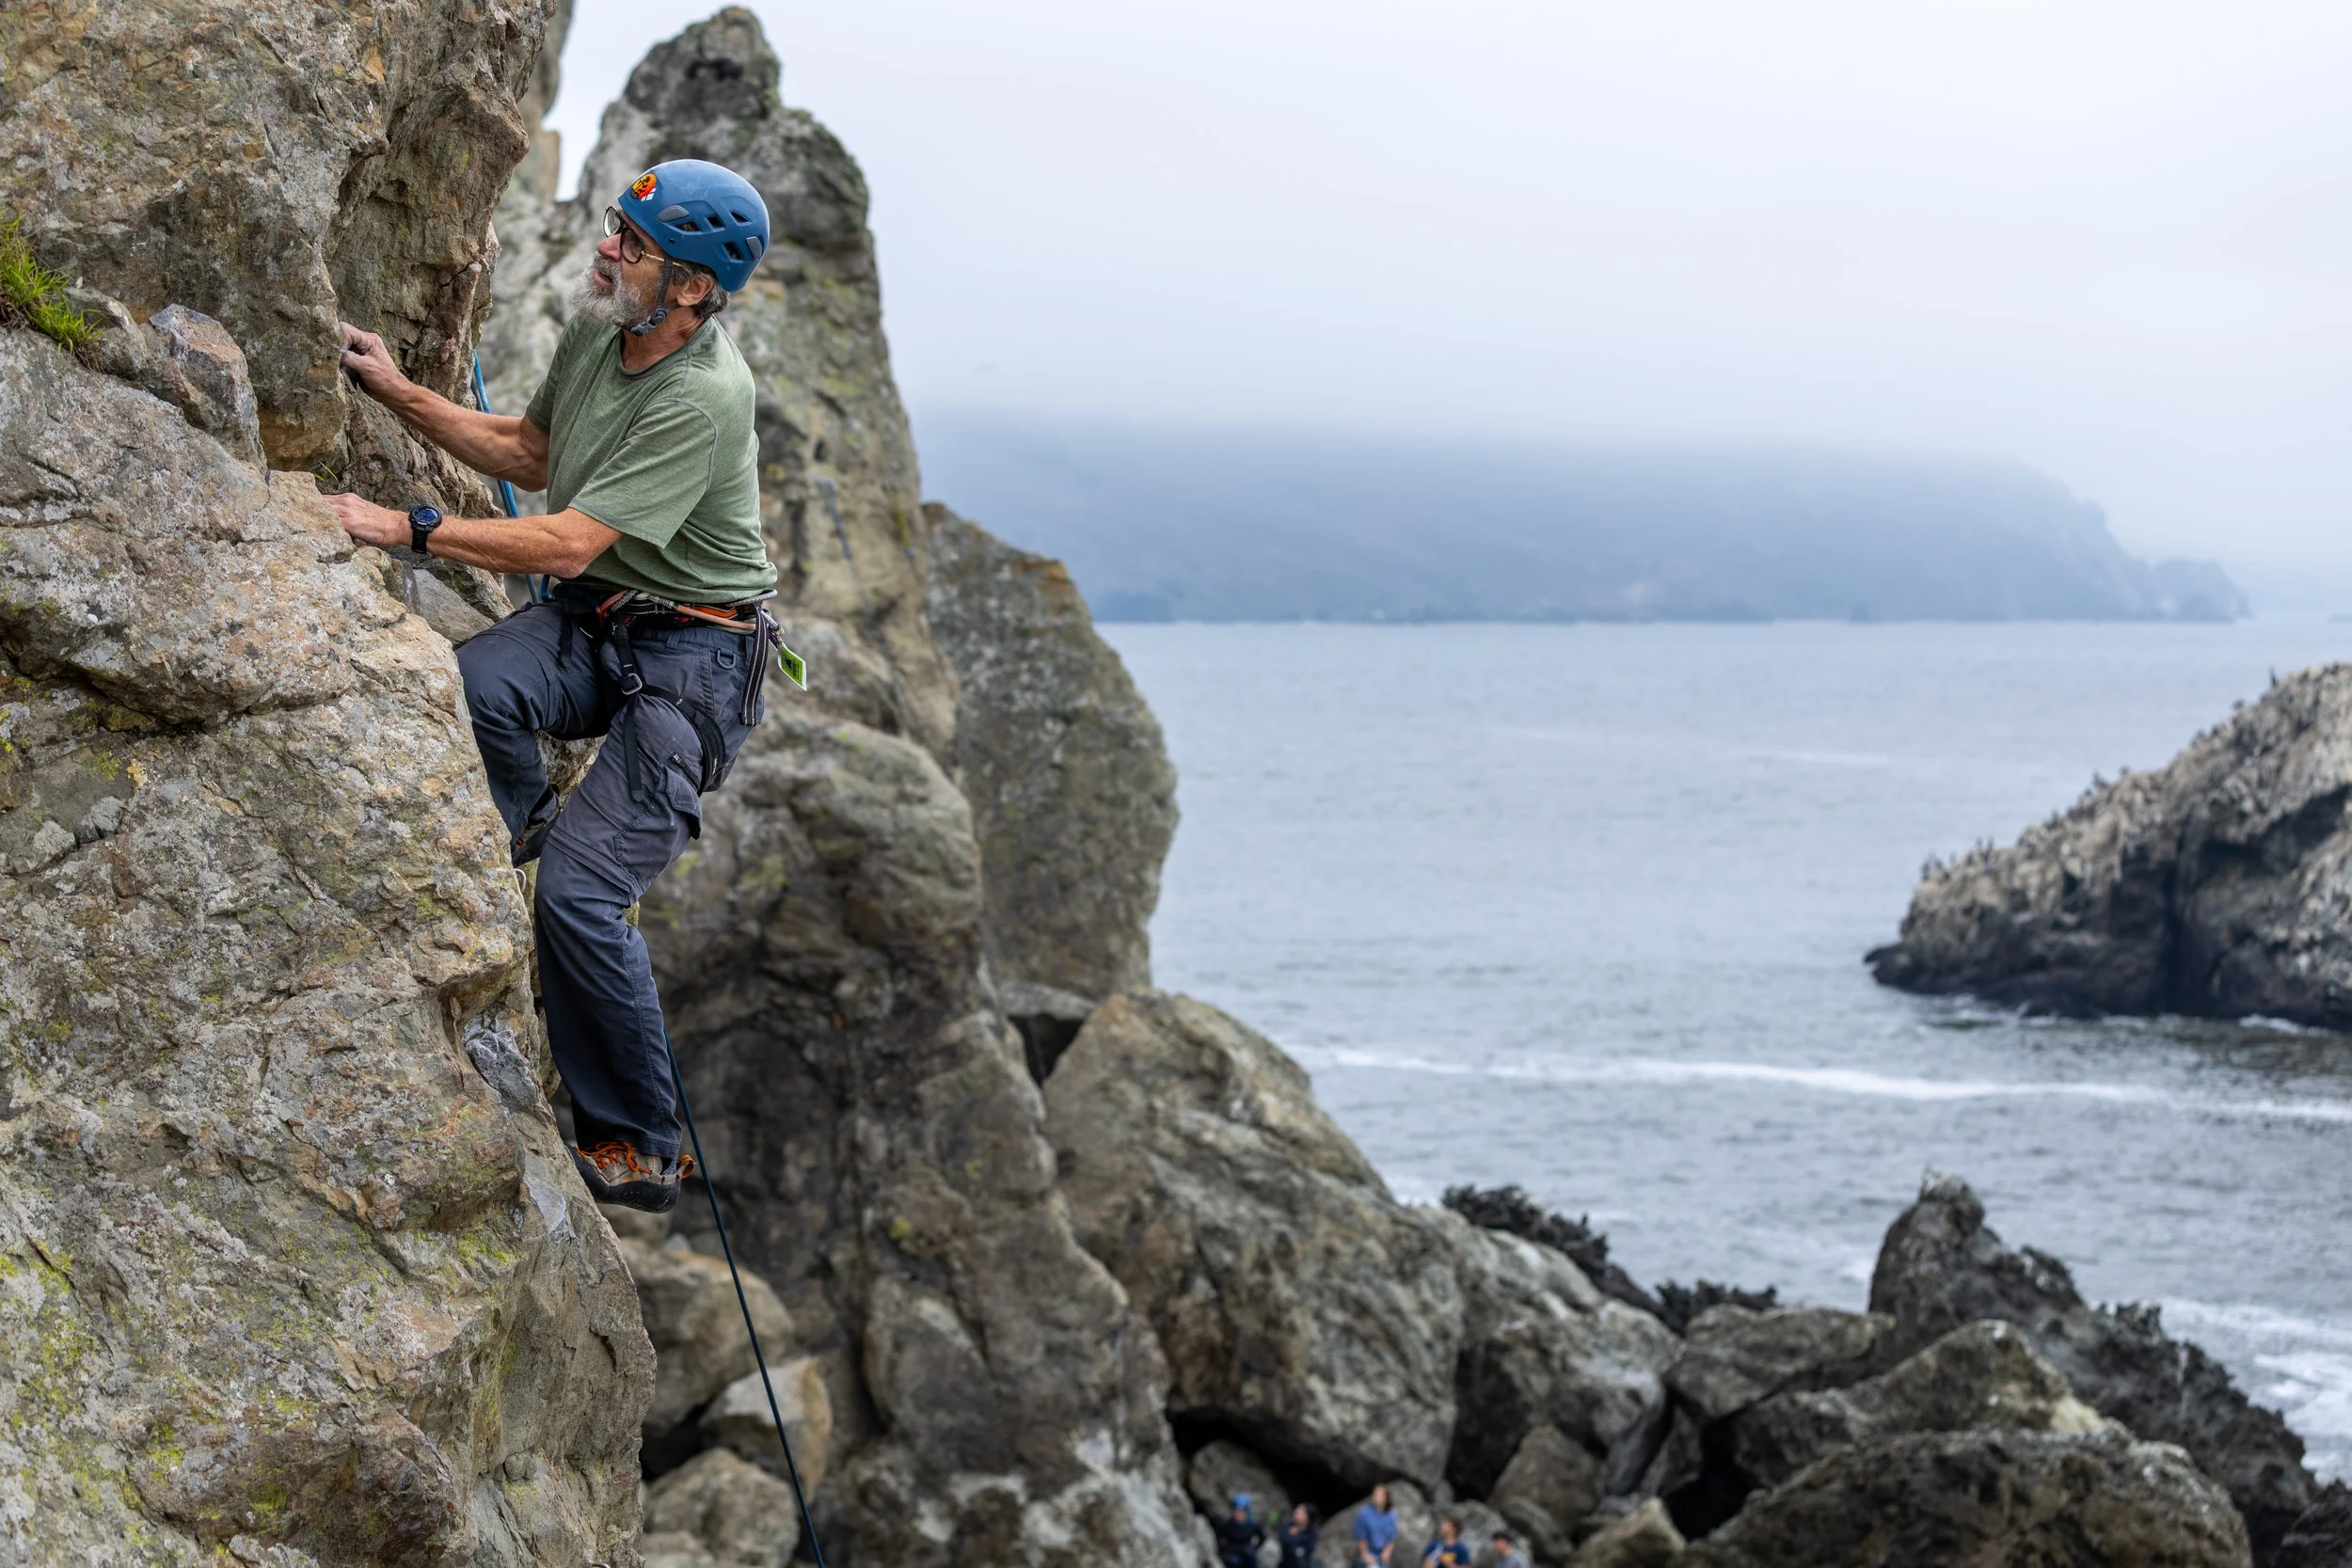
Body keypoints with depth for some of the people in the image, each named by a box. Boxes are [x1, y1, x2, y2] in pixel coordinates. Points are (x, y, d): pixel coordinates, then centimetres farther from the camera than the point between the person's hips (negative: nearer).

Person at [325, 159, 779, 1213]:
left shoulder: (705, 397, -25)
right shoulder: (596, 330, 1)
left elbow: (570, 543, -28)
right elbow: (527, 454, 19)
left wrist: (407, 528, -29)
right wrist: (399, 394, 9)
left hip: (693, 657, -7)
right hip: (589, 621, 7)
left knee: (579, 896, -18)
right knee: (465, 687, -29)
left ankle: (638, 1147, -2)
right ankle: (521, 826, 3)